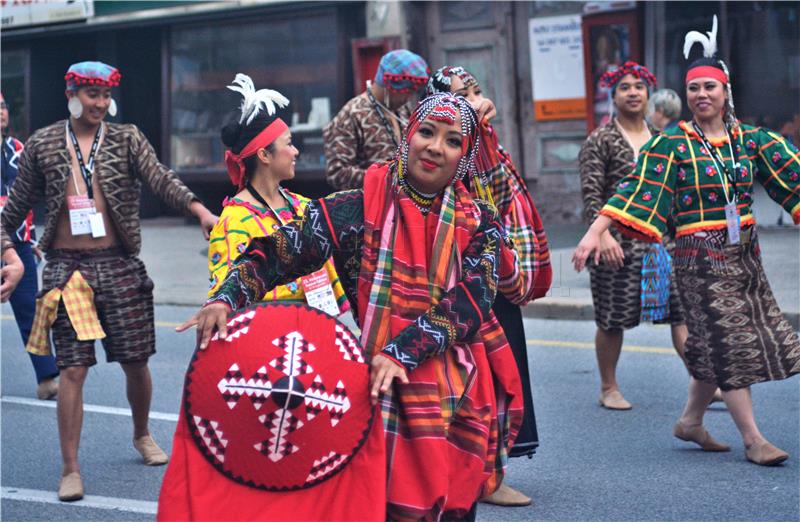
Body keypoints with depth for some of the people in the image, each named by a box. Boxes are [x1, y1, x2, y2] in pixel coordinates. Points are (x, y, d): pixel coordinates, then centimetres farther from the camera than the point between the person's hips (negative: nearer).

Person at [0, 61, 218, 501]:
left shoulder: (127, 140, 4)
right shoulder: (42, 145, 5)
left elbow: (160, 179, -10)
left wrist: (199, 210, -26)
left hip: (119, 266, 1)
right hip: (67, 267, -1)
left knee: (135, 361, 8)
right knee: (73, 369, -4)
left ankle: (142, 435, 36)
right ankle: (70, 469, 3)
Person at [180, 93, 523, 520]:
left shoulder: (480, 224, 3)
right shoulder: (359, 209, -1)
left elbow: (470, 303, -11)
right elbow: (278, 252, -7)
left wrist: (402, 352, -26)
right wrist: (226, 298, -25)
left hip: (464, 397, 2)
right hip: (389, 391, -2)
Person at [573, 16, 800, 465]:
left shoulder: (751, 140, 6)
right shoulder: (673, 145, -7)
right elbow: (636, 190, -13)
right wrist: (596, 232, -21)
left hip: (744, 254, 5)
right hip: (701, 257, -5)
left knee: (719, 345, 11)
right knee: (729, 343, -4)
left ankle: (691, 421, 27)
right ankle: (753, 439, 1)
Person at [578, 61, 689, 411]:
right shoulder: (600, 140, -3)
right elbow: (591, 194, -9)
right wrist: (604, 234, -20)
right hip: (619, 243, -4)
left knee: (681, 310, -4)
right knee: (612, 320, 4)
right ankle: (608, 389, 18)